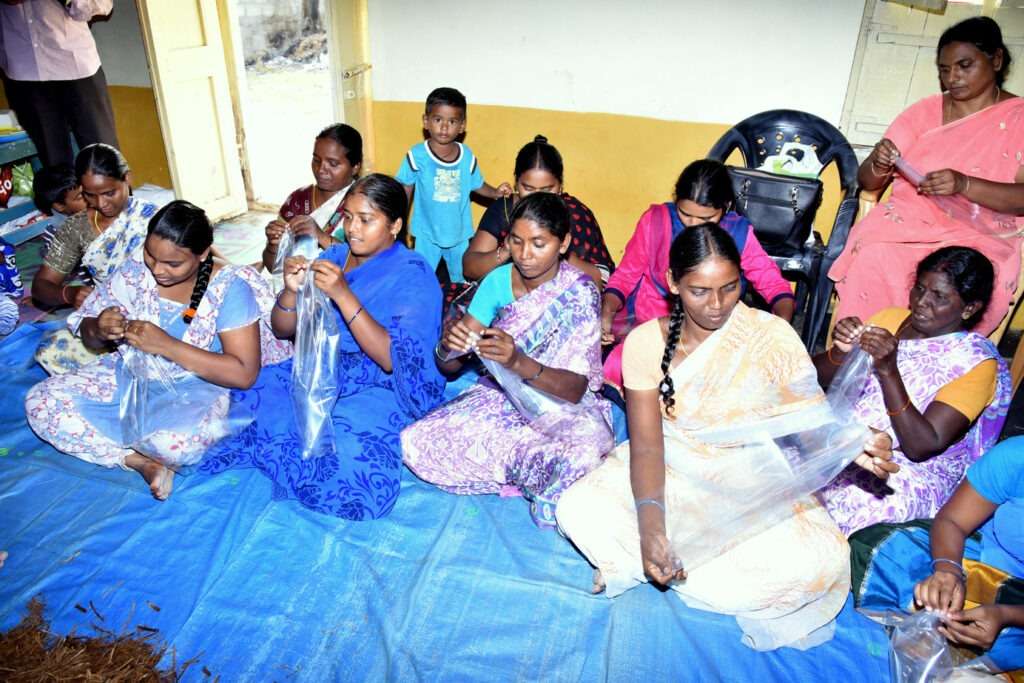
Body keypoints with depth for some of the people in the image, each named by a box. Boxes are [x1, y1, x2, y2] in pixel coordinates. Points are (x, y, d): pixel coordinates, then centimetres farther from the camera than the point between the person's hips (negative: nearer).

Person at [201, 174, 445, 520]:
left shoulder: (413, 275, -9)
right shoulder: (334, 255, 7)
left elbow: (392, 360, -20)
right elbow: (283, 330, 9)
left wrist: (342, 294, -26)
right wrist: (292, 291, -13)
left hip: (382, 386, -4)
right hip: (322, 370, 5)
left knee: (351, 456, -31)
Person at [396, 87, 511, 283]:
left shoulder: (467, 156, -9)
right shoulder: (417, 156, -16)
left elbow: (477, 185, 5)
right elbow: (404, 193, -6)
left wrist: (496, 192, -13)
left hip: (459, 234, 2)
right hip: (427, 235, -2)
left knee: (461, 282, 20)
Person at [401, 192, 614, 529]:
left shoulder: (578, 293, -12)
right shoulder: (498, 280, -3)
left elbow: (576, 389, -21)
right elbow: (448, 368, -2)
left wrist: (519, 362, -39)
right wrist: (448, 346, -27)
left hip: (563, 406, -3)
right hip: (502, 398, 4)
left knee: (583, 455, -38)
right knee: (416, 442, -19)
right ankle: (537, 473, -10)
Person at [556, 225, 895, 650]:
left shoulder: (773, 337, -10)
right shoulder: (646, 341, -9)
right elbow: (646, 443, -14)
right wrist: (649, 521, -31)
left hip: (754, 485, 1)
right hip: (669, 474, 0)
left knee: (816, 563, -29)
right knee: (578, 511, -25)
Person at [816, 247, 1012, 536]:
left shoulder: (976, 363, -9)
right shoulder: (890, 318, 5)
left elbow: (922, 447, -19)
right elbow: (818, 379, 3)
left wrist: (888, 371, -27)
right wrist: (840, 351, -19)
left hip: (910, 473, -5)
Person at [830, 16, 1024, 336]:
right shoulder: (925, 111, 11)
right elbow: (866, 181, 7)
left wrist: (964, 184, -25)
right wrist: (878, 166, -16)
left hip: (980, 241, -1)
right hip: (906, 224, 2)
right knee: (872, 262, -32)